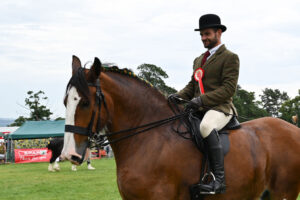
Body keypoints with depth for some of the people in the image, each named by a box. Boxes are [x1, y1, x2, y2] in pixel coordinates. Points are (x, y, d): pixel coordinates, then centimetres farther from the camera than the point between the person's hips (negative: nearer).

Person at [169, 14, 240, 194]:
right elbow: (192, 85, 24)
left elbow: (229, 88, -10)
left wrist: (203, 99, -21)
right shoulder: (199, 60, 25)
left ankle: (219, 179, -39)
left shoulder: (230, 58, 1)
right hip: (198, 109, 8)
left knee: (206, 126, -39)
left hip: (220, 108, -8)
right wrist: (178, 96, 1)